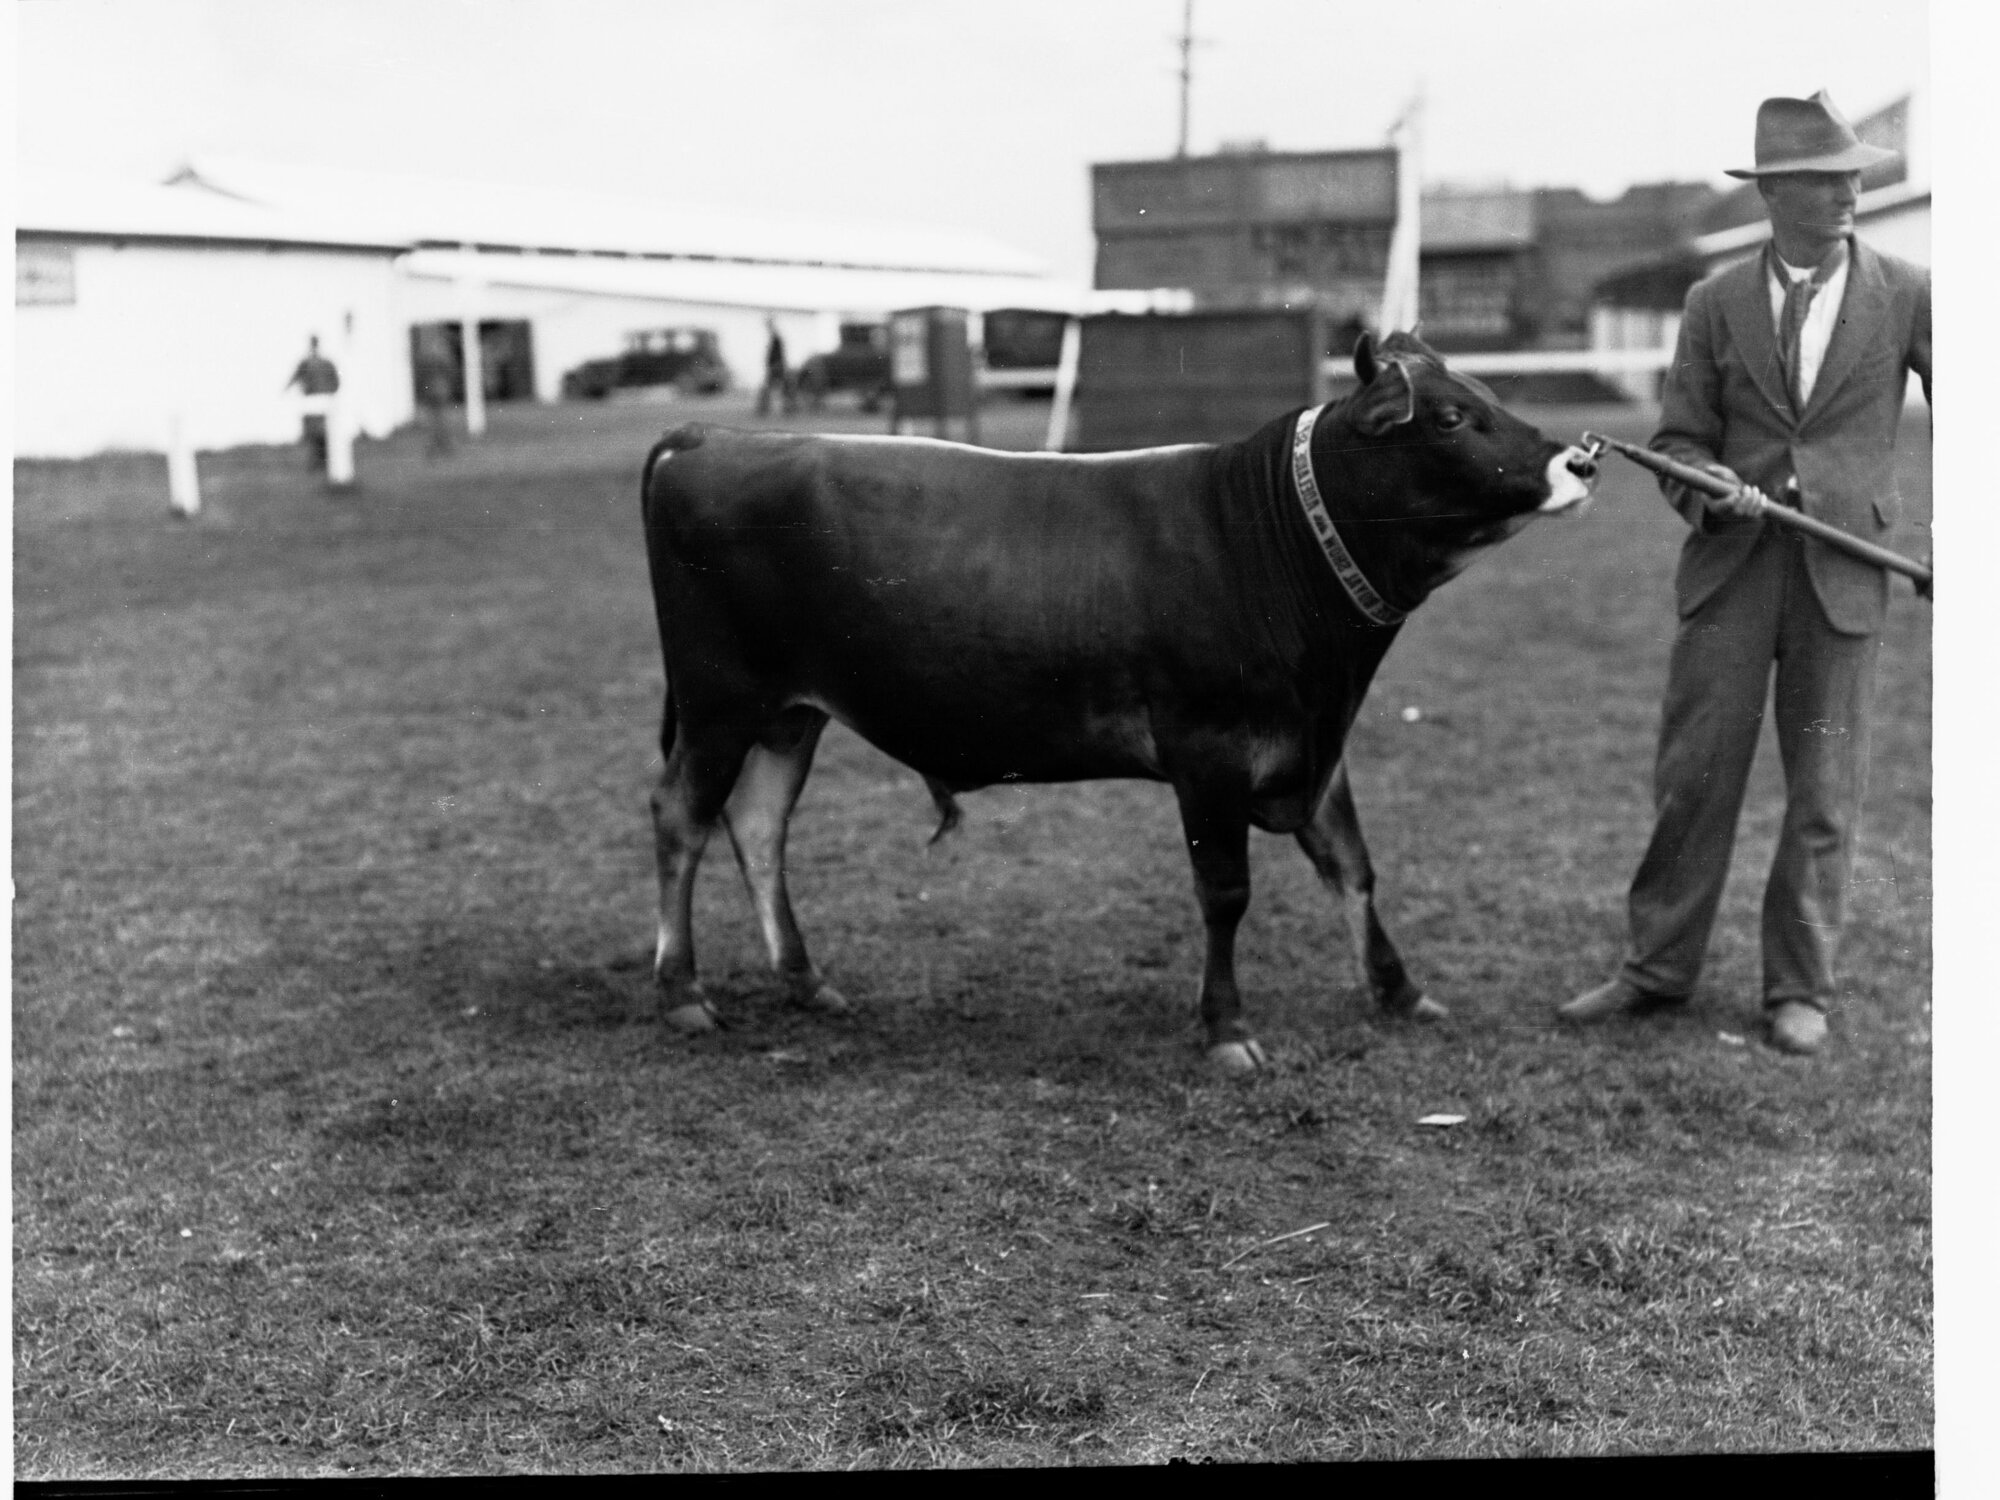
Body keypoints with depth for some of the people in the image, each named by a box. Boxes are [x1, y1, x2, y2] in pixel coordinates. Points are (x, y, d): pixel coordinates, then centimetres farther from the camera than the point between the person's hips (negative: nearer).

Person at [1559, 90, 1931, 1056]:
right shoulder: (1715, 304, 6)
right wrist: (1703, 485, -14)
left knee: (1823, 791, 5)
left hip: (1844, 570, -1)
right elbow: (1679, 436, 7)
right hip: (1729, 564, 1)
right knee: (1693, 773, 4)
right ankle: (1657, 968, 18)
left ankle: (1799, 990, 18)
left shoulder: (1907, 296, 3)